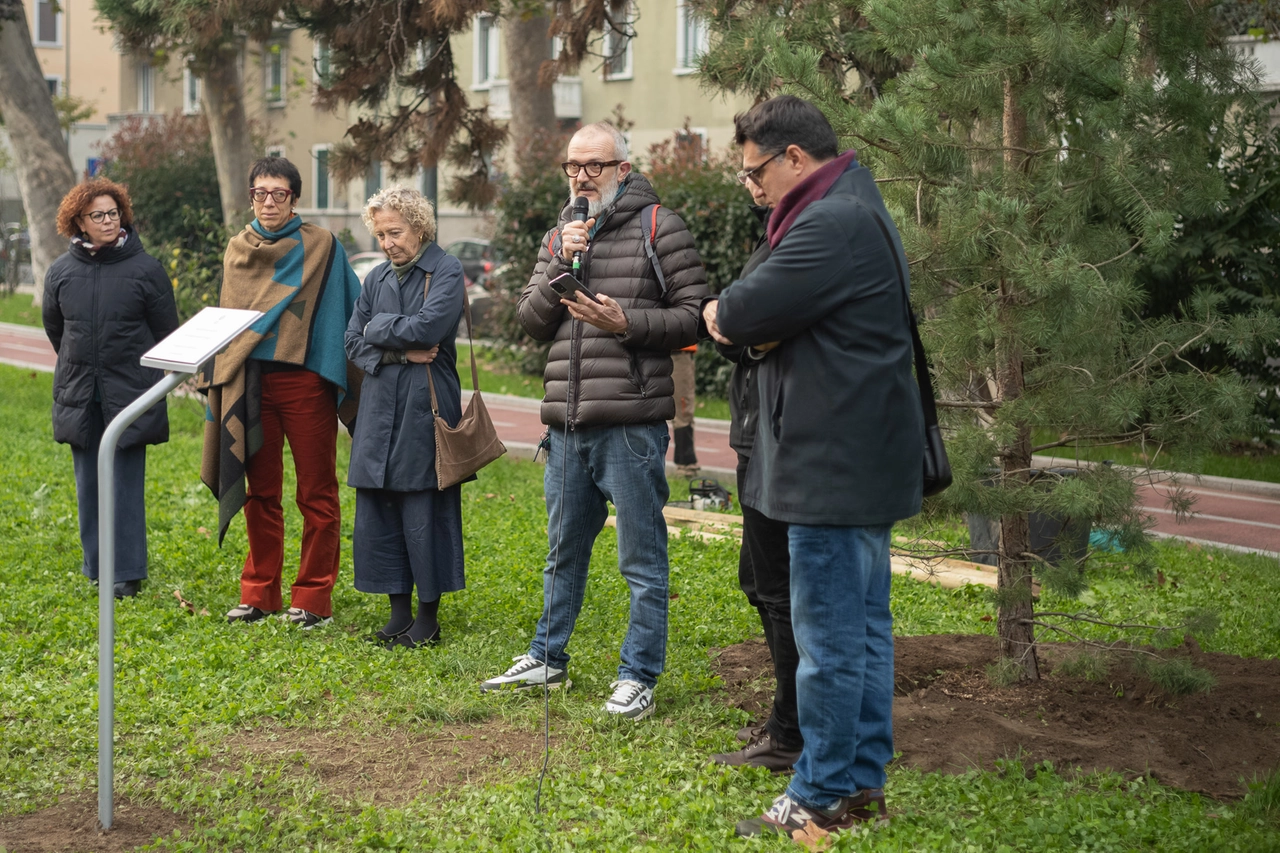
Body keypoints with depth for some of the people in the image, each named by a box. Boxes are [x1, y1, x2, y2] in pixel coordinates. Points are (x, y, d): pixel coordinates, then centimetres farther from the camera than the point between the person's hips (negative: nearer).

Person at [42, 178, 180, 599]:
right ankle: (97, 567, 17)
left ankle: (128, 573, 2)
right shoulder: (61, 272, 4)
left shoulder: (145, 268, -4)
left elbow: (166, 331, 4)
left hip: (130, 394, -3)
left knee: (127, 484, -3)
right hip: (78, 397, 3)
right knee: (89, 483, 8)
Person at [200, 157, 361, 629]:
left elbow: (351, 311, 0)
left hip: (305, 380, -4)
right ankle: (259, 592, 19)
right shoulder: (237, 251, 12)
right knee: (261, 492, 10)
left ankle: (313, 597, 8)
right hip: (250, 384, 4)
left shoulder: (323, 246, -1)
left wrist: (347, 377, -6)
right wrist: (218, 378, 14)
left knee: (316, 493, 1)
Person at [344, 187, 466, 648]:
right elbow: (353, 342, 9)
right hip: (379, 409, 6)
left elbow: (428, 327, -17)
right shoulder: (376, 279, 15)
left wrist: (378, 329, -2)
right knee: (377, 514, 6)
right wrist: (399, 352, -8)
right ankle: (399, 613, 16)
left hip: (425, 409, -6)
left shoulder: (446, 271, -3)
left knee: (425, 515, -2)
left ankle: (428, 619, 8)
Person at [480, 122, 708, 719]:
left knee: (642, 559, 1)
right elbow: (530, 321, 9)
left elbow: (695, 313, -7)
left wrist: (629, 323, -19)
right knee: (564, 551, 20)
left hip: (631, 423, -6)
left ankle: (638, 677, 10)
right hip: (568, 423, 6)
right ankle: (547, 658, 33)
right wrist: (560, 266, -5)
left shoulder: (659, 228, -3)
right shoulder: (559, 236, 15)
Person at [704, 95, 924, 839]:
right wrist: (738, 318, -2)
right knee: (867, 627, 15)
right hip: (868, 461, 11)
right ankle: (865, 783, 23)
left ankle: (823, 799, 5)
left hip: (836, 465, -11)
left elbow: (743, 313, -19)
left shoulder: (831, 225, -19)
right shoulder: (859, 212, 18)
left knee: (829, 638, -3)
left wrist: (723, 312, 2)